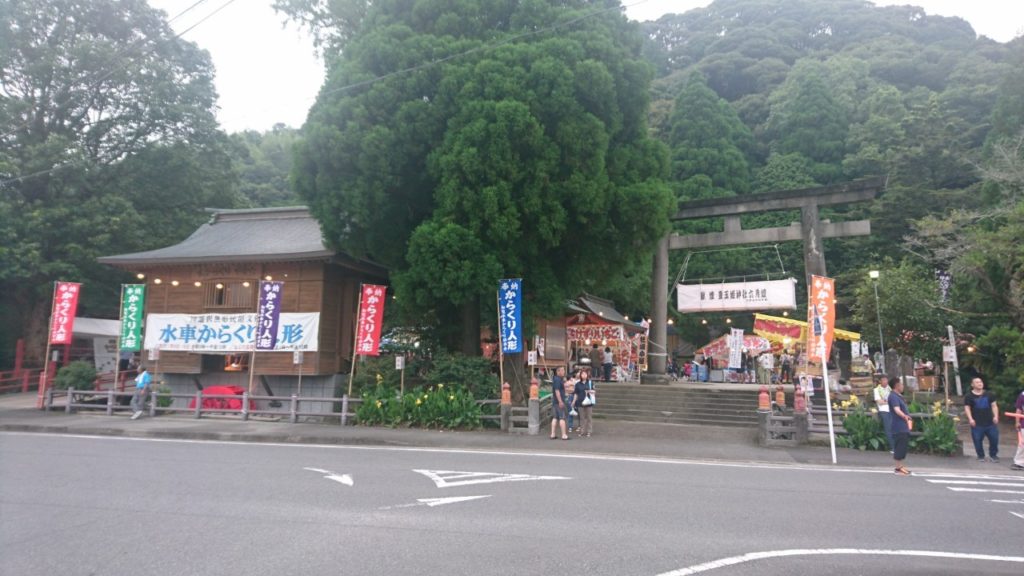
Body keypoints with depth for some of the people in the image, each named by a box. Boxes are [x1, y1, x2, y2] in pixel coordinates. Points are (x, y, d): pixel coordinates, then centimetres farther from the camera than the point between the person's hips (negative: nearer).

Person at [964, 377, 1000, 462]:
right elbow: (967, 408, -3)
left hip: (990, 422, 3)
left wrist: (996, 416, -4)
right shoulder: (969, 396, -1)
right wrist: (970, 419, -14)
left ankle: (993, 455, 24)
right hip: (977, 424, -3)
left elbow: (994, 405, 9)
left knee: (994, 439, 5)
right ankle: (981, 456, 16)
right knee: (978, 441, 1)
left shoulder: (989, 394, 9)